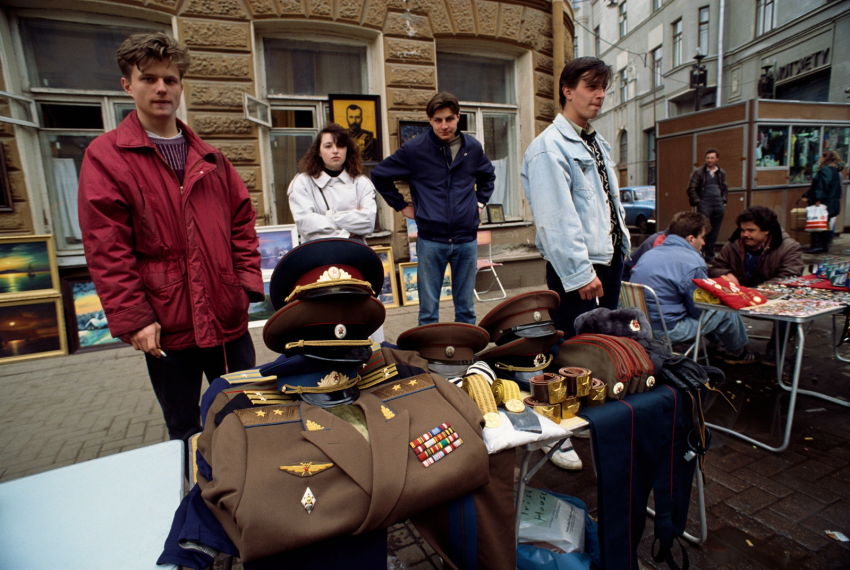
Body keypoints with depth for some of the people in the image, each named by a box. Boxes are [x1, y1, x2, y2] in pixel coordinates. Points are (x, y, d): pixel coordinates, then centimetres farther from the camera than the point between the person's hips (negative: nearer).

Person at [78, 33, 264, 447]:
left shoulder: (210, 158, 11)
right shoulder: (105, 157, -2)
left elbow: (242, 223, 10)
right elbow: (106, 250, -8)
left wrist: (248, 282, 0)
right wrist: (132, 318, -13)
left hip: (229, 317, 4)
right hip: (165, 327, -3)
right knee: (185, 432, 14)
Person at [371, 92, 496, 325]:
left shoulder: (473, 148, 7)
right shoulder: (414, 149, -3)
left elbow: (488, 176, 27)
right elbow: (379, 175, 6)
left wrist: (480, 201, 13)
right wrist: (401, 205, 3)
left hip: (467, 239, 3)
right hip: (430, 239, -2)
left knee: (466, 307, 12)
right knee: (428, 310, 5)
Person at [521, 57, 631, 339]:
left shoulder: (597, 142, 17)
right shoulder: (549, 148, -15)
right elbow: (556, 219, -23)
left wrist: (622, 245, 17)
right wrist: (580, 274, -23)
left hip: (611, 259, 9)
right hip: (578, 268, -9)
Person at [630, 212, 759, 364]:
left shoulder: (649, 254, 6)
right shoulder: (692, 262, -17)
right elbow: (699, 310, -10)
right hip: (666, 332, -8)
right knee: (726, 311, 9)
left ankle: (718, 343, 46)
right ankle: (737, 352, 34)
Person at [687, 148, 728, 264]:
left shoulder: (721, 173, 15)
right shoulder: (699, 172, 0)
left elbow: (725, 188, 24)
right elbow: (691, 189, -3)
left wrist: (724, 201, 12)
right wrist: (697, 202, -9)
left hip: (718, 205, 5)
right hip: (704, 204, -5)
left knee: (714, 234, 7)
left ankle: (710, 257, 14)